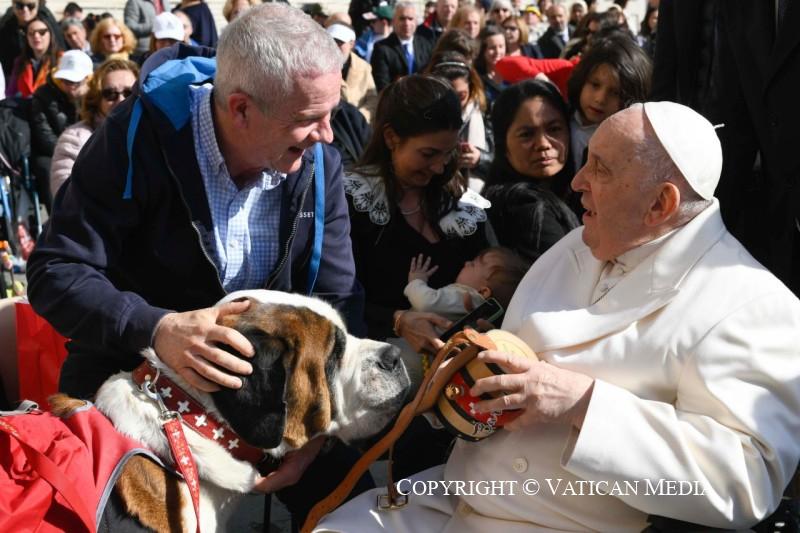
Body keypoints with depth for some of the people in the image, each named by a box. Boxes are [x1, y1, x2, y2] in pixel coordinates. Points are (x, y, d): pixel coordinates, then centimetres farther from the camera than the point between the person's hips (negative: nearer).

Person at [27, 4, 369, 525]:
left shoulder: (318, 163, -10)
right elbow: (56, 273, -21)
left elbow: (337, 299, -8)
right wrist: (155, 329, -39)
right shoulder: (136, 139, -21)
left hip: (268, 382, 3)